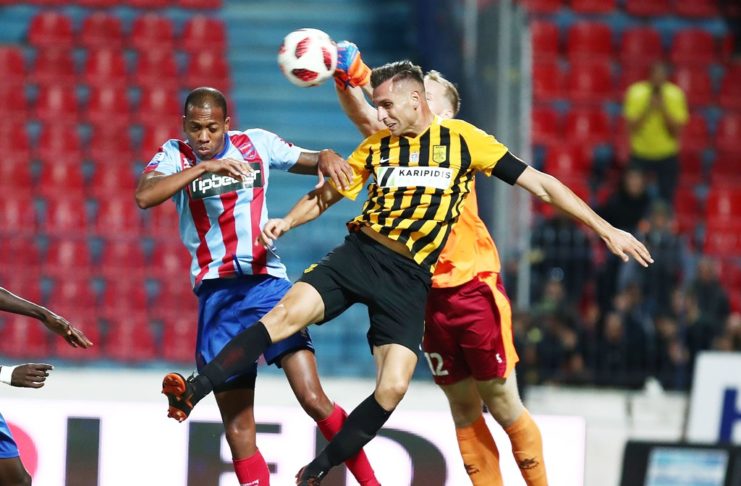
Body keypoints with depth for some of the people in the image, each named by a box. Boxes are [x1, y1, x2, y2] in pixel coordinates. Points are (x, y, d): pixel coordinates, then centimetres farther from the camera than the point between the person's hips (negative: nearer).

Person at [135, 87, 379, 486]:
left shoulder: (256, 144, 5)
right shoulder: (175, 155, 0)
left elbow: (308, 162, 15)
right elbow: (144, 196, -19)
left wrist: (326, 157, -9)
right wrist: (204, 167, -27)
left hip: (267, 282, 0)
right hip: (217, 294, 0)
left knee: (313, 398, -14)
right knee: (238, 430, 1)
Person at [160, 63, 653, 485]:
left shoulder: (463, 138, -1)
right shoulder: (376, 146, 8)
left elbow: (538, 181, 1)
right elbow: (328, 193, 19)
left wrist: (606, 229, -1)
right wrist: (287, 221, -3)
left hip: (409, 277, -2)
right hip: (360, 254, 2)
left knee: (393, 388, -16)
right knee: (286, 314, -22)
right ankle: (196, 389, -21)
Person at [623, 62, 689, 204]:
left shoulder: (676, 95, -11)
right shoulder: (635, 93, -12)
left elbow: (676, 130, -13)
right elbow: (631, 127, -14)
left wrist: (663, 110, -25)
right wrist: (648, 109, -26)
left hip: (667, 156, 0)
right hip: (641, 154, 0)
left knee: (666, 202, 1)